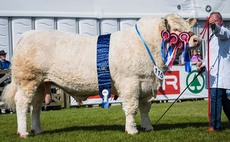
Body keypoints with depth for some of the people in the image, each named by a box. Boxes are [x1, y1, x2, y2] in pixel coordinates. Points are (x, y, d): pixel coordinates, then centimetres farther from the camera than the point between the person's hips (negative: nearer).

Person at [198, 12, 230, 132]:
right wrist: (204, 65, 17)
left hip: (220, 72, -10)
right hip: (214, 73, 10)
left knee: (215, 97, -16)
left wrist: (215, 26, -50)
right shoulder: (213, 35, 26)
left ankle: (215, 126, -15)